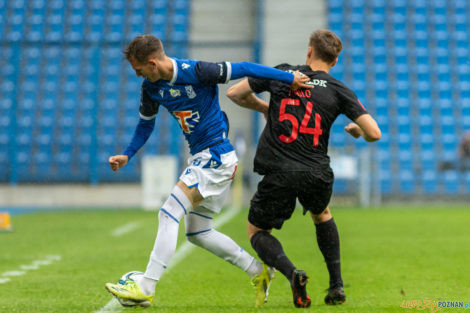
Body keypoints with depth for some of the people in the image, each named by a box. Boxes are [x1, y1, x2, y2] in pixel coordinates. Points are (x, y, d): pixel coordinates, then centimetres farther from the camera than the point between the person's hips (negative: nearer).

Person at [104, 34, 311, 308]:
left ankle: (145, 289, -17)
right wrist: (127, 155, 10)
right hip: (201, 159, 9)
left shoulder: (195, 72, -19)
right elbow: (146, 123, 21)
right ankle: (259, 272, 20)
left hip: (216, 156, -9)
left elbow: (242, 69, -14)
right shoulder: (151, 86, 4)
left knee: (169, 215, -16)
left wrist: (289, 78, -12)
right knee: (197, 233, 11)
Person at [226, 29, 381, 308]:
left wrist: (264, 108, 32)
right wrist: (357, 131, 20)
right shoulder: (339, 91, 4)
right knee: (322, 215, 35)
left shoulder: (282, 73, 6)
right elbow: (374, 134, -4)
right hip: (317, 175, 2)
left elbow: (235, 93, 15)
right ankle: (337, 285, 26)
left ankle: (292, 272, -13)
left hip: (278, 174, -2)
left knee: (258, 231, 17)